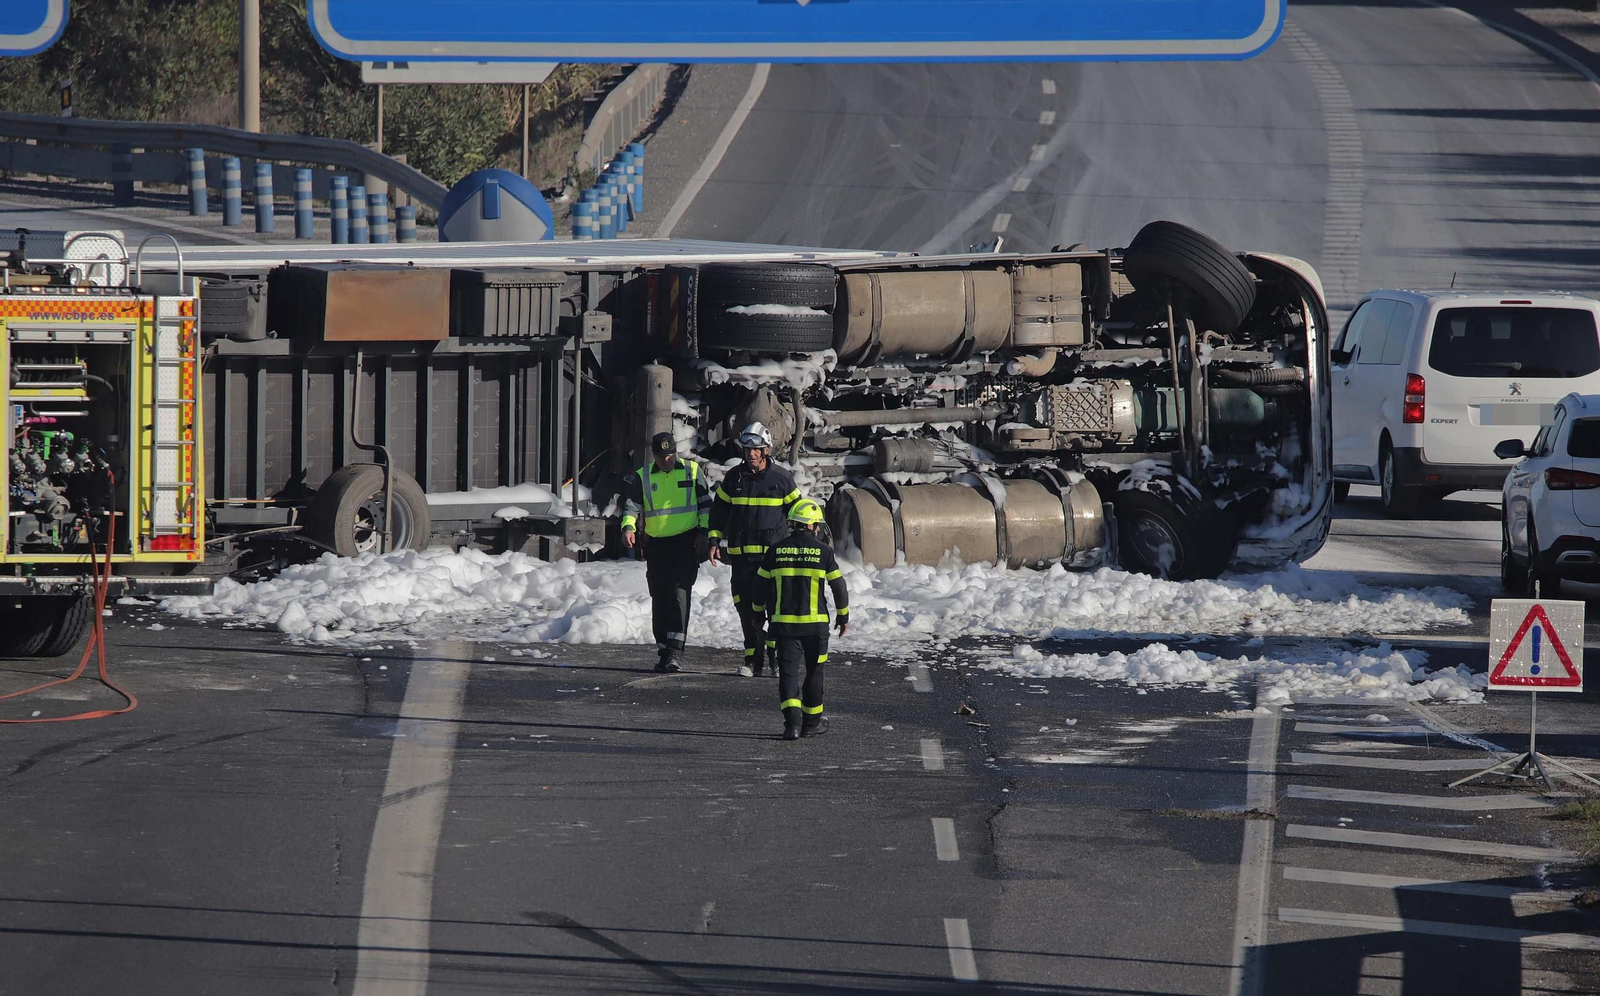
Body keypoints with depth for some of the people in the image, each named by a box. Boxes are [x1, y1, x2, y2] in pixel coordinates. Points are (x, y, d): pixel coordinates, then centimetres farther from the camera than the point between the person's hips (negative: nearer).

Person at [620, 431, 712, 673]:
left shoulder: (692, 471, 4)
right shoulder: (642, 478, 6)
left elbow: (705, 504, 10)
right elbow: (631, 506, -1)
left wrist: (703, 533, 0)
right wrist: (628, 527, -21)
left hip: (687, 543, -3)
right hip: (656, 545, 3)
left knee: (679, 593, -16)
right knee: (659, 598, 5)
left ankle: (675, 651, -21)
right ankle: (664, 651, 14)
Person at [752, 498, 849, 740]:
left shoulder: (776, 551, 1)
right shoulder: (823, 551, -4)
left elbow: (761, 584, 8)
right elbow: (838, 585, 1)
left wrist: (759, 612, 23)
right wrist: (843, 616, 14)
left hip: (784, 622, 1)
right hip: (816, 622, -1)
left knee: (788, 670, 0)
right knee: (814, 672, 13)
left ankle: (792, 719, -19)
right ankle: (812, 722, 21)